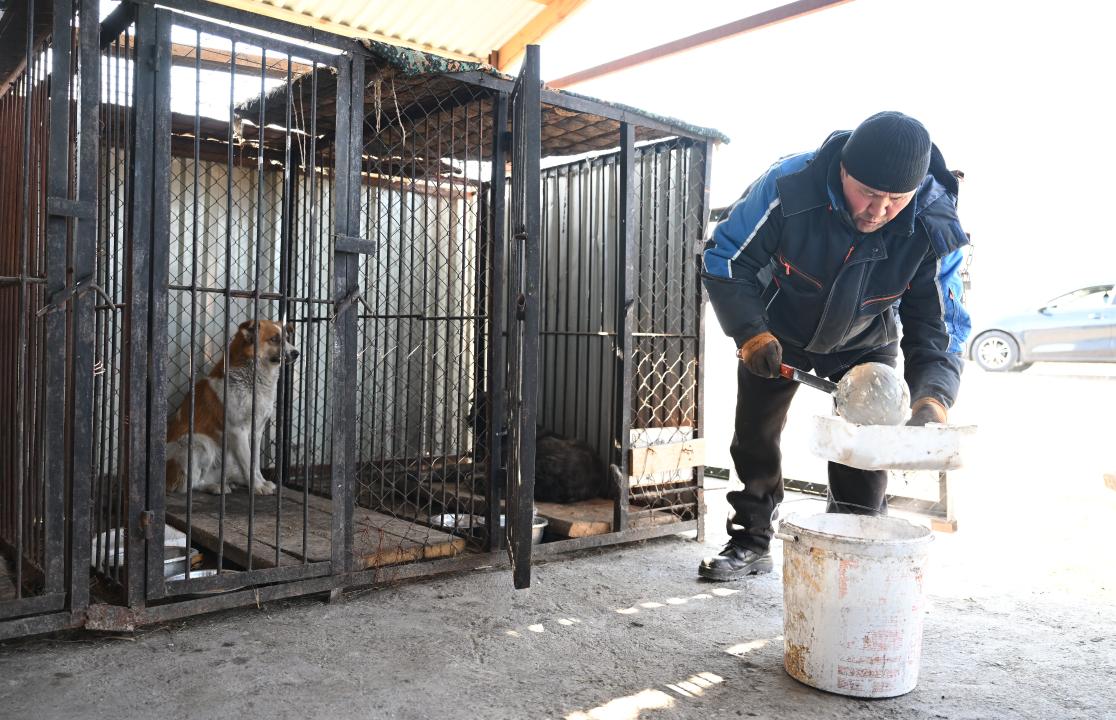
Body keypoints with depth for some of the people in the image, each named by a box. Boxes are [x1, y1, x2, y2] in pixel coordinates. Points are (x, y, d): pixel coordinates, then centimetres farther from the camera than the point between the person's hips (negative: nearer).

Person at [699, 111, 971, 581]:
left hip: (865, 344, 0)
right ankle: (751, 544, 27)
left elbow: (938, 330, -24)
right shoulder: (790, 186, -35)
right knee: (754, 437, 9)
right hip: (778, 331, 0)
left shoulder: (935, 230, -30)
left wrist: (932, 398, -43)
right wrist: (750, 333, -36)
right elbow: (725, 260, -23)